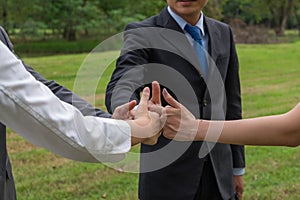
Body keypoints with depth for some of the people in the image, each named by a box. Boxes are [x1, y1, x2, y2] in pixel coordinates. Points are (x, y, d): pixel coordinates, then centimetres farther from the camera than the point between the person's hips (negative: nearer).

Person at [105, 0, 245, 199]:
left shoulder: (223, 33, 8)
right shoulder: (142, 34, -8)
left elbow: (230, 102, 13)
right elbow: (120, 88, -26)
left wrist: (237, 167, 14)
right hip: (167, 175, -4)